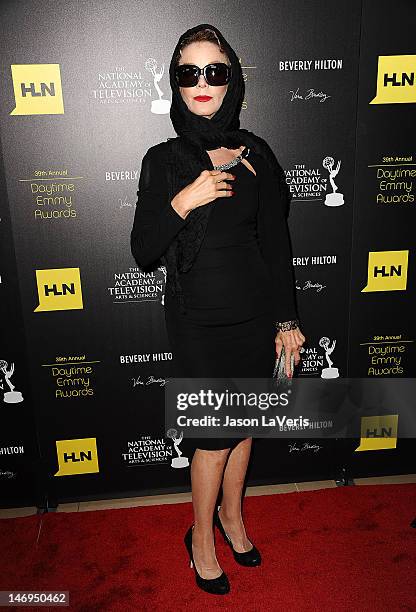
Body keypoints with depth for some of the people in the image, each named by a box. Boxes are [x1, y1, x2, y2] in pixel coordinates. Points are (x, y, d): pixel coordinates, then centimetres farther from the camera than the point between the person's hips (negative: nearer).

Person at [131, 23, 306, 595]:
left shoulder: (257, 153, 1)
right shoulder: (163, 160, -5)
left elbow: (277, 242, 4)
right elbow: (143, 252, -7)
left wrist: (287, 319, 3)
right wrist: (182, 201, -22)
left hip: (256, 313, 3)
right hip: (197, 321, -3)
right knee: (215, 432, 6)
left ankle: (232, 514, 42)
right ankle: (201, 535, 33)